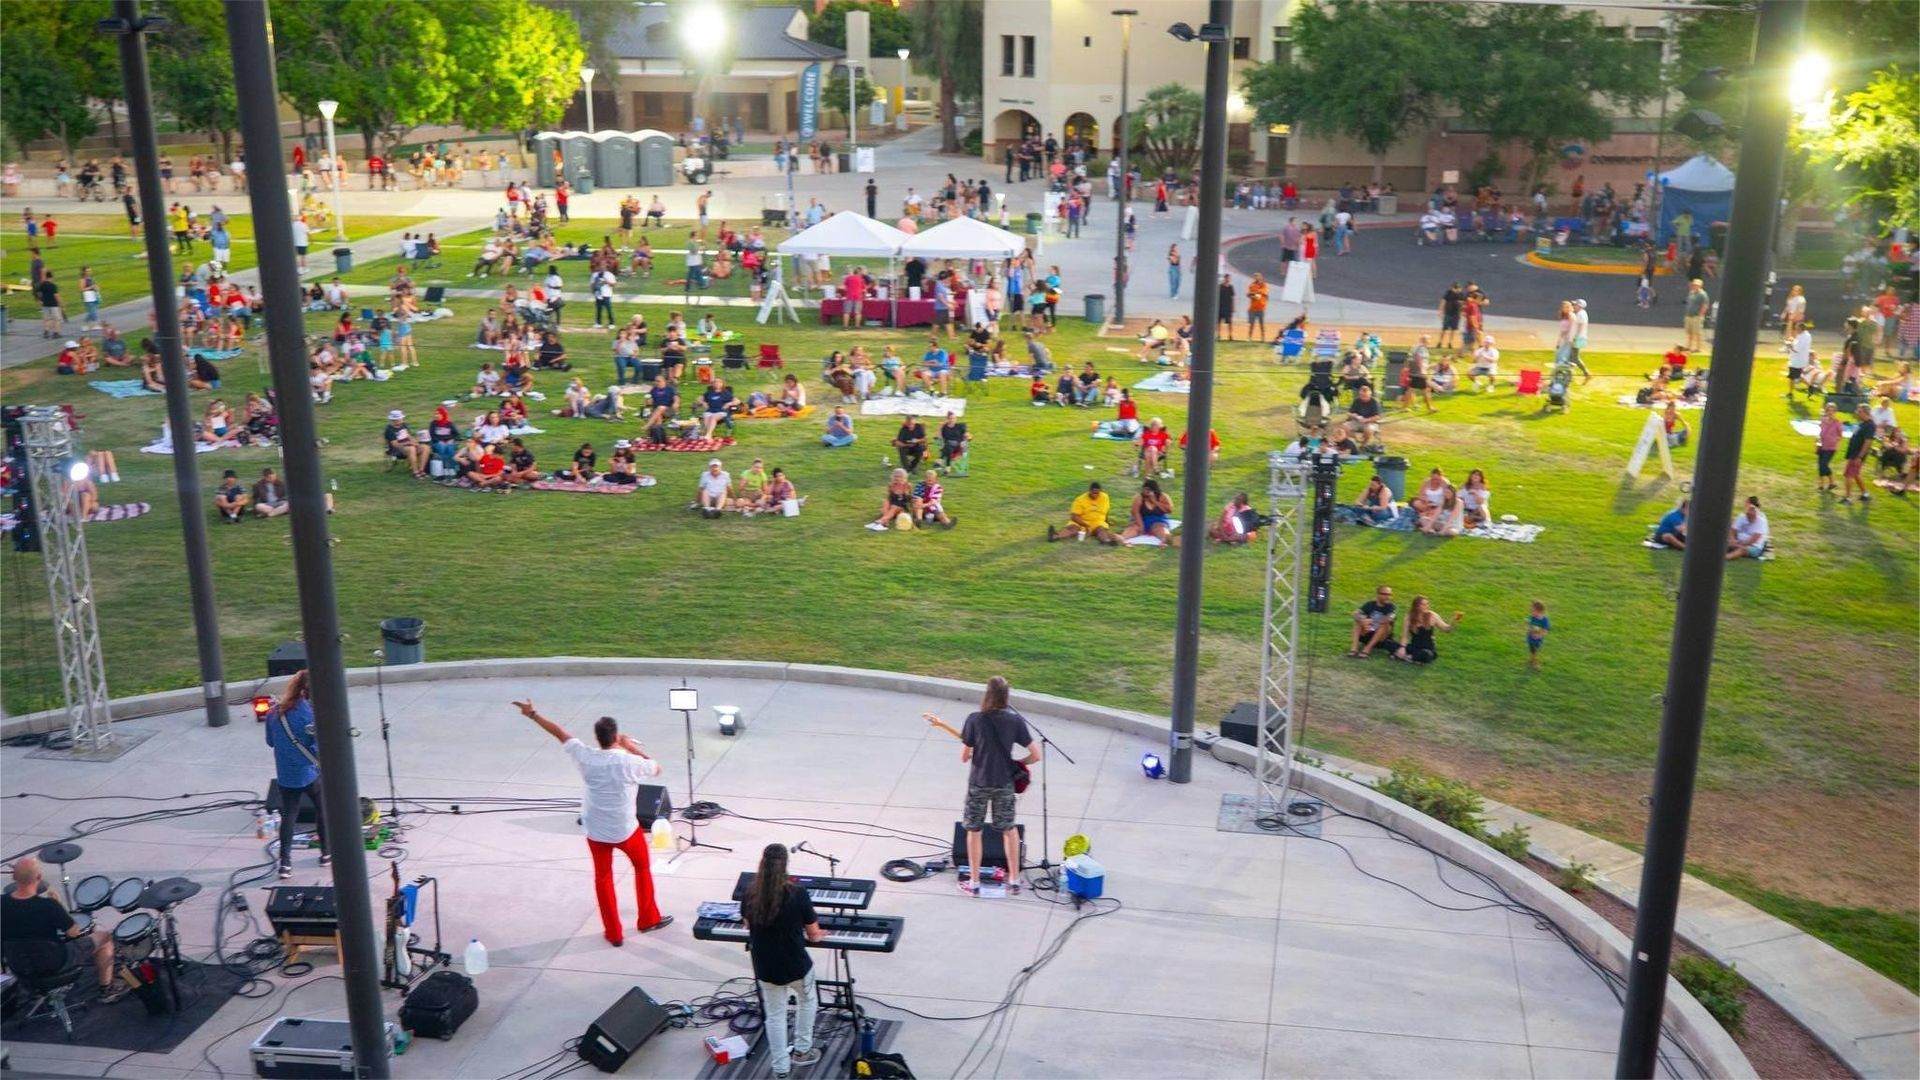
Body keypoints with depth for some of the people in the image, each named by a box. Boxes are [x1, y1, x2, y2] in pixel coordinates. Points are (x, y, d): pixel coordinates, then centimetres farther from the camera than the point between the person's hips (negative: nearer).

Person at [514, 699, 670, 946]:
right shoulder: (630, 762, -22)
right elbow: (656, 768, -1)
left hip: (596, 832, 2)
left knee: (603, 878, 18)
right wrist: (633, 747, 3)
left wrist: (532, 714, 10)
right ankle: (649, 920, 34)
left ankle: (614, 934, 22)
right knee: (642, 868, 23)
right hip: (626, 830, -2)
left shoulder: (586, 756, -15)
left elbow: (560, 733, -2)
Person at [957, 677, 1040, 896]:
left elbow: (964, 757, -9)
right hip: (1004, 783, 2)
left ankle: (974, 883, 16)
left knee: (974, 831, 12)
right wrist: (1015, 763, 9)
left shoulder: (975, 719, -15)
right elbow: (1036, 755, -8)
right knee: (1009, 829, 19)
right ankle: (1014, 879, 25)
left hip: (979, 782, -2)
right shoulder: (1016, 720, -9)